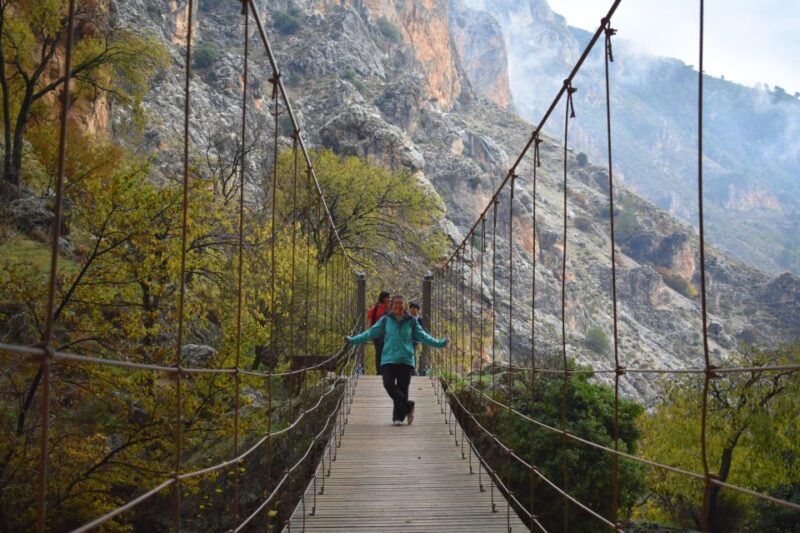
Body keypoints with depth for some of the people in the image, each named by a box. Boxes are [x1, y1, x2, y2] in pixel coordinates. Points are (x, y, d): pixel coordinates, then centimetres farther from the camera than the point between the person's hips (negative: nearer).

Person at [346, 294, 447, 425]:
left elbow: (423, 336, 10)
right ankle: (407, 406, -1)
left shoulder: (411, 322, 6)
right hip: (388, 359, 0)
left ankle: (398, 416, 13)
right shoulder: (385, 320, 4)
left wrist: (439, 343, 2)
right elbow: (371, 333, 4)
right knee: (388, 384, -17)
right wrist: (352, 340, -3)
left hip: (405, 360, 0)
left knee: (402, 388, 1)